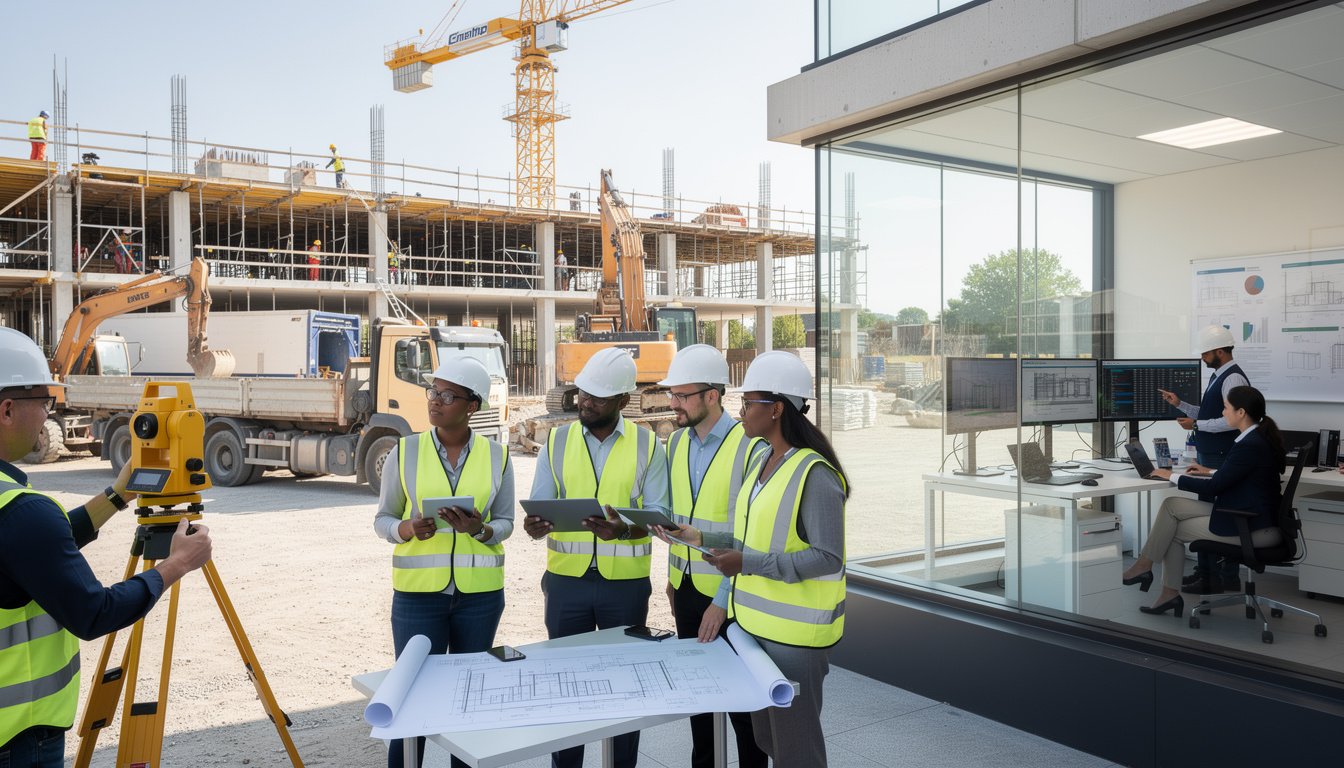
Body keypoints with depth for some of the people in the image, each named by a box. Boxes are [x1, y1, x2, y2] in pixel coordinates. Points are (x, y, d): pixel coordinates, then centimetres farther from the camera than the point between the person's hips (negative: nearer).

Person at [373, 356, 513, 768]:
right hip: (418, 592, -1)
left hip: (479, 592, 1)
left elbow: (505, 522, 5)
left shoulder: (496, 455, 1)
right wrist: (409, 529, -18)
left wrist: (480, 529, -17)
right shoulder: (405, 451, -1)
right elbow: (382, 520, 4)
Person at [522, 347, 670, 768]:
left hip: (625, 582, -1)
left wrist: (622, 529, -26)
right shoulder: (557, 442, 3)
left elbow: (658, 514, -7)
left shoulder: (647, 445, -2)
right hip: (566, 579, 2)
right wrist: (535, 525, -24)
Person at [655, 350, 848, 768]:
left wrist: (749, 564, -26)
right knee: (765, 735, 19)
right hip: (756, 622, 8)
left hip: (795, 631, -8)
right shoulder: (762, 461, 8)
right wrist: (699, 537, 5)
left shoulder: (815, 474, -19)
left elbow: (827, 558, -22)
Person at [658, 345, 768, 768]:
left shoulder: (750, 446, -19)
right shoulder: (677, 442, 4)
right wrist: (672, 577, 11)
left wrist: (723, 601, -17)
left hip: (728, 594, -6)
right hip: (686, 588, 6)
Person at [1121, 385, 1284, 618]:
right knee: (1171, 505, 4)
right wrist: (1211, 472, 19)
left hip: (1249, 527, -9)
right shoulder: (1260, 437, 8)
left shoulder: (1250, 445, -23)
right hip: (1244, 513, 9)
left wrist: (1172, 477, -10)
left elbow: (1214, 487, -20)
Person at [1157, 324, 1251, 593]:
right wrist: (1180, 404, 12)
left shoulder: (1233, 379, -15)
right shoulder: (1218, 376, 15)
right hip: (1207, 456, 10)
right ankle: (1206, 570, 23)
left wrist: (1196, 424, -17)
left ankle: (1225, 577, 3)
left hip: (1221, 459, -10)